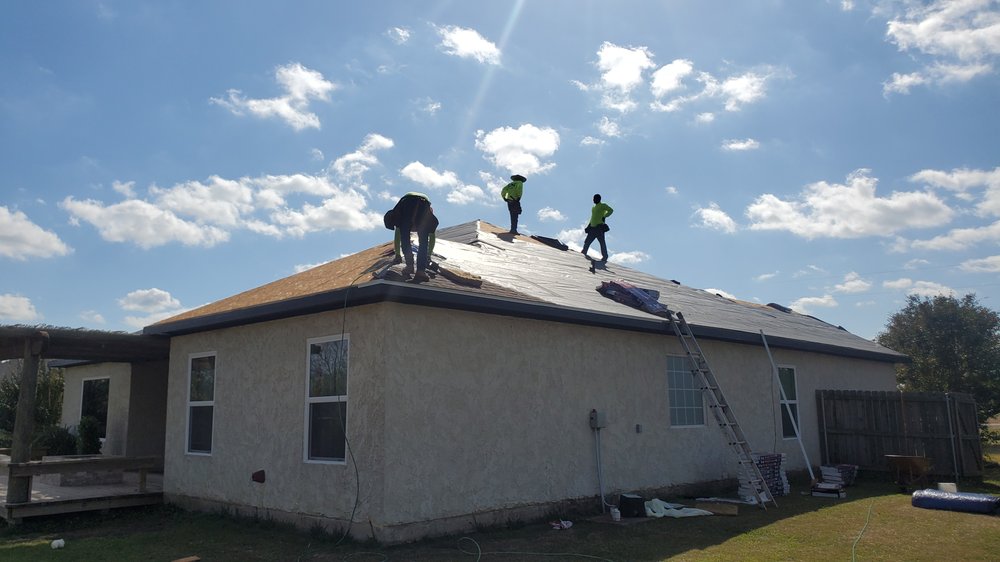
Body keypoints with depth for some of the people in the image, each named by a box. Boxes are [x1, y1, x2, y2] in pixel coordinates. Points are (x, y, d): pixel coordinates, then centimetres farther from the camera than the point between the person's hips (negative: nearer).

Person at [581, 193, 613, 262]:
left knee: (602, 242, -11)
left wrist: (604, 216, -23)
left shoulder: (603, 205, 1)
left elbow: (611, 210, -11)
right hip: (592, 228, 8)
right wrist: (588, 227, 23)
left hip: (599, 227, -8)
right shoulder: (593, 208, 24)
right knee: (587, 242, 6)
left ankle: (605, 256, -10)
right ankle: (583, 254, 14)